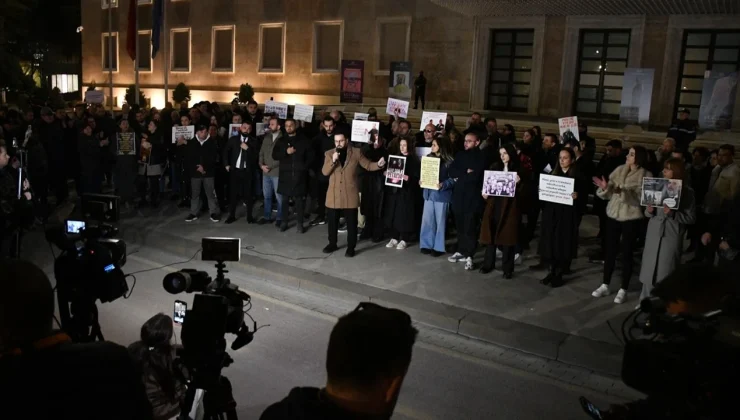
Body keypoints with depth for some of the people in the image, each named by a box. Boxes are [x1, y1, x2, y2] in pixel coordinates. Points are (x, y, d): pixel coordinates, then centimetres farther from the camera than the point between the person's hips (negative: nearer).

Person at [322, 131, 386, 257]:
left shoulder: (356, 153, 0)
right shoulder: (329, 154, 3)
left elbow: (368, 165, 2)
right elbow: (324, 172, -5)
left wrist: (378, 164, -18)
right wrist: (333, 161, -20)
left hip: (350, 195, -2)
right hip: (334, 195, 2)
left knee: (351, 223, 3)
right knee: (332, 222, 12)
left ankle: (351, 247, 14)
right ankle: (332, 244, 29)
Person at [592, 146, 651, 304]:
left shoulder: (646, 176, -7)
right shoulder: (619, 170, 5)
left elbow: (640, 197, -19)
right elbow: (609, 194, -2)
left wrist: (623, 192, -31)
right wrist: (605, 188, -23)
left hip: (631, 218, -4)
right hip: (613, 215, 4)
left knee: (627, 253, 5)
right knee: (610, 251, 10)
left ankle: (623, 290, 16)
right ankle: (605, 285, 22)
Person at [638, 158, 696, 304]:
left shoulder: (687, 191, -3)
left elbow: (691, 217, -5)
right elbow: (648, 212, 11)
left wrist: (673, 214, -19)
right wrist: (649, 211, -11)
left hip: (672, 236, -3)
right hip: (654, 234, 3)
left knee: (666, 272, 0)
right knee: (649, 269, 7)